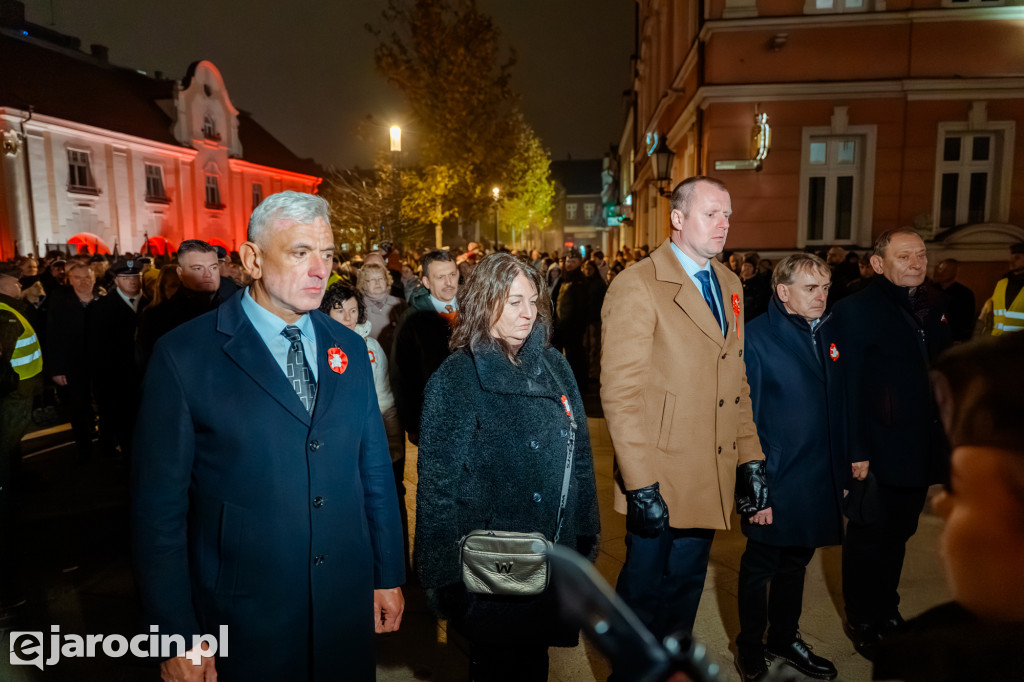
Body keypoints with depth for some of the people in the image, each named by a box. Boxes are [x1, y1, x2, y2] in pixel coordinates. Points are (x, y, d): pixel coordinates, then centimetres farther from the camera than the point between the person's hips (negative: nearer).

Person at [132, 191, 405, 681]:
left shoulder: (349, 349, 2)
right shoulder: (183, 355, -11)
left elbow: (375, 470, 6)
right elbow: (159, 505, -9)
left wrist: (388, 576, 8)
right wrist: (176, 638, -7)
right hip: (242, 621, -3)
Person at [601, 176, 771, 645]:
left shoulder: (730, 285, 11)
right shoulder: (637, 286, -13)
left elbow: (737, 383, 14)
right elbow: (621, 392, -18)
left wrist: (751, 463, 8)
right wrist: (640, 484, -20)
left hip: (713, 479, 7)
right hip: (660, 482, -6)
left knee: (685, 588, 20)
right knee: (643, 591, 11)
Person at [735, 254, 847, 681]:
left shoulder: (827, 333, 6)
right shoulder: (756, 337, -15)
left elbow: (838, 403, 10)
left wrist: (842, 467, 9)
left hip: (819, 479, 7)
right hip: (774, 478, -6)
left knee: (796, 561, 22)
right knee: (760, 565, 10)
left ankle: (784, 639, 42)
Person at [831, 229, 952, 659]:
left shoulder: (935, 305, 7)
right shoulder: (856, 309, -13)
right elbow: (848, 386, -16)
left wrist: (947, 438, 9)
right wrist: (855, 452, -18)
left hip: (922, 450, 6)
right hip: (877, 453, -6)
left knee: (897, 535, 21)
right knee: (868, 537, 10)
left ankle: (887, 611, 39)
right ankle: (862, 621, 29)